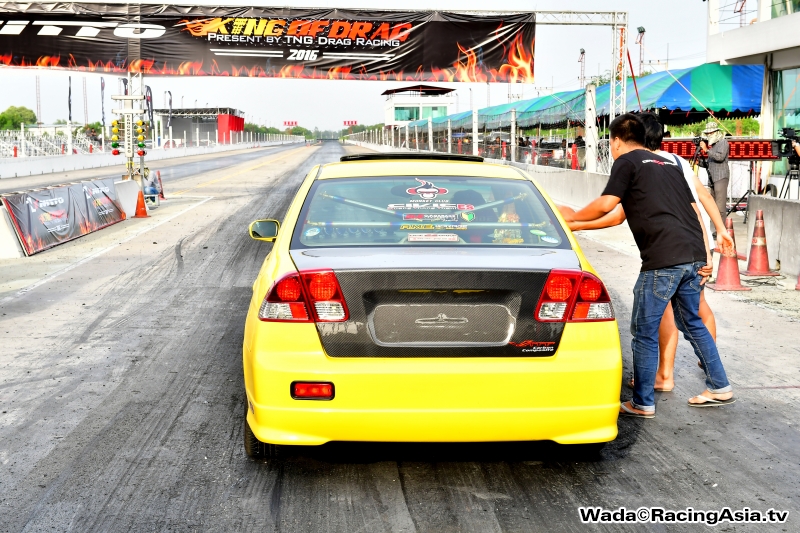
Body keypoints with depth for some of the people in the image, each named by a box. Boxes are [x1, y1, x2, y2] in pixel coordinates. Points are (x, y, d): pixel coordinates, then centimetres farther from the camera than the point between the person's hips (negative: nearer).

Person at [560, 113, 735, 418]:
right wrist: (705, 256, 16)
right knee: (691, 322, 23)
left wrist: (572, 217, 11)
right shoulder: (669, 164, 24)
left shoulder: (627, 162, 3)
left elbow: (605, 206, -6)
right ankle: (720, 389, 28)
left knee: (644, 332, 3)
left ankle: (643, 404, 9)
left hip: (663, 260, -8)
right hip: (694, 255, 8)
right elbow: (693, 209, 19)